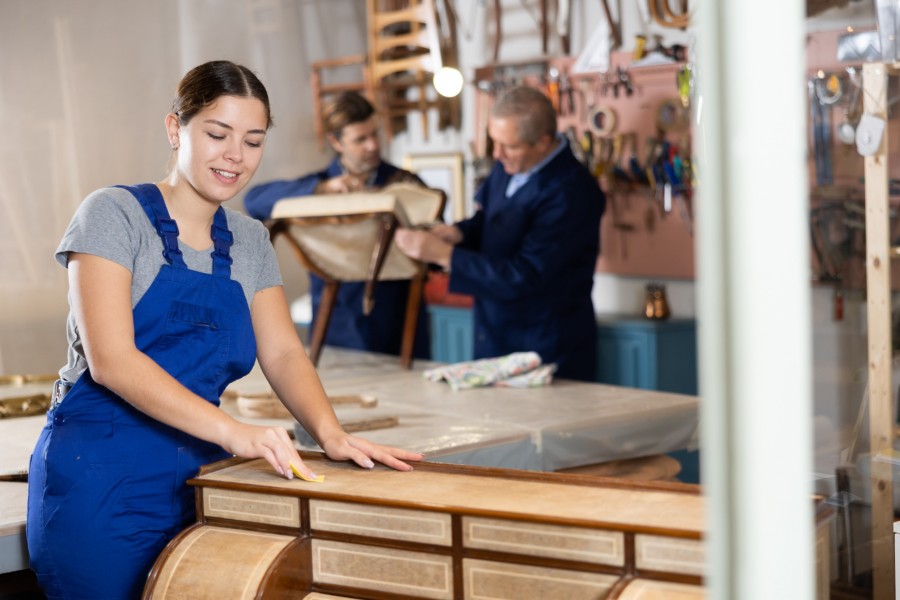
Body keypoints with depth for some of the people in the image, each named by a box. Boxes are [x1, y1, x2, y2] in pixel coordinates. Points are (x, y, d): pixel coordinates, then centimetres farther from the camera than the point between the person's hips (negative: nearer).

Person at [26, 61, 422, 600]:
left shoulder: (250, 241, 13)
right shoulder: (115, 214, -6)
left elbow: (283, 353, 5)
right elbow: (110, 359, -18)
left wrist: (331, 433, -17)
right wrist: (232, 430, -30)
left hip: (198, 478, 5)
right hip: (102, 478, -5)